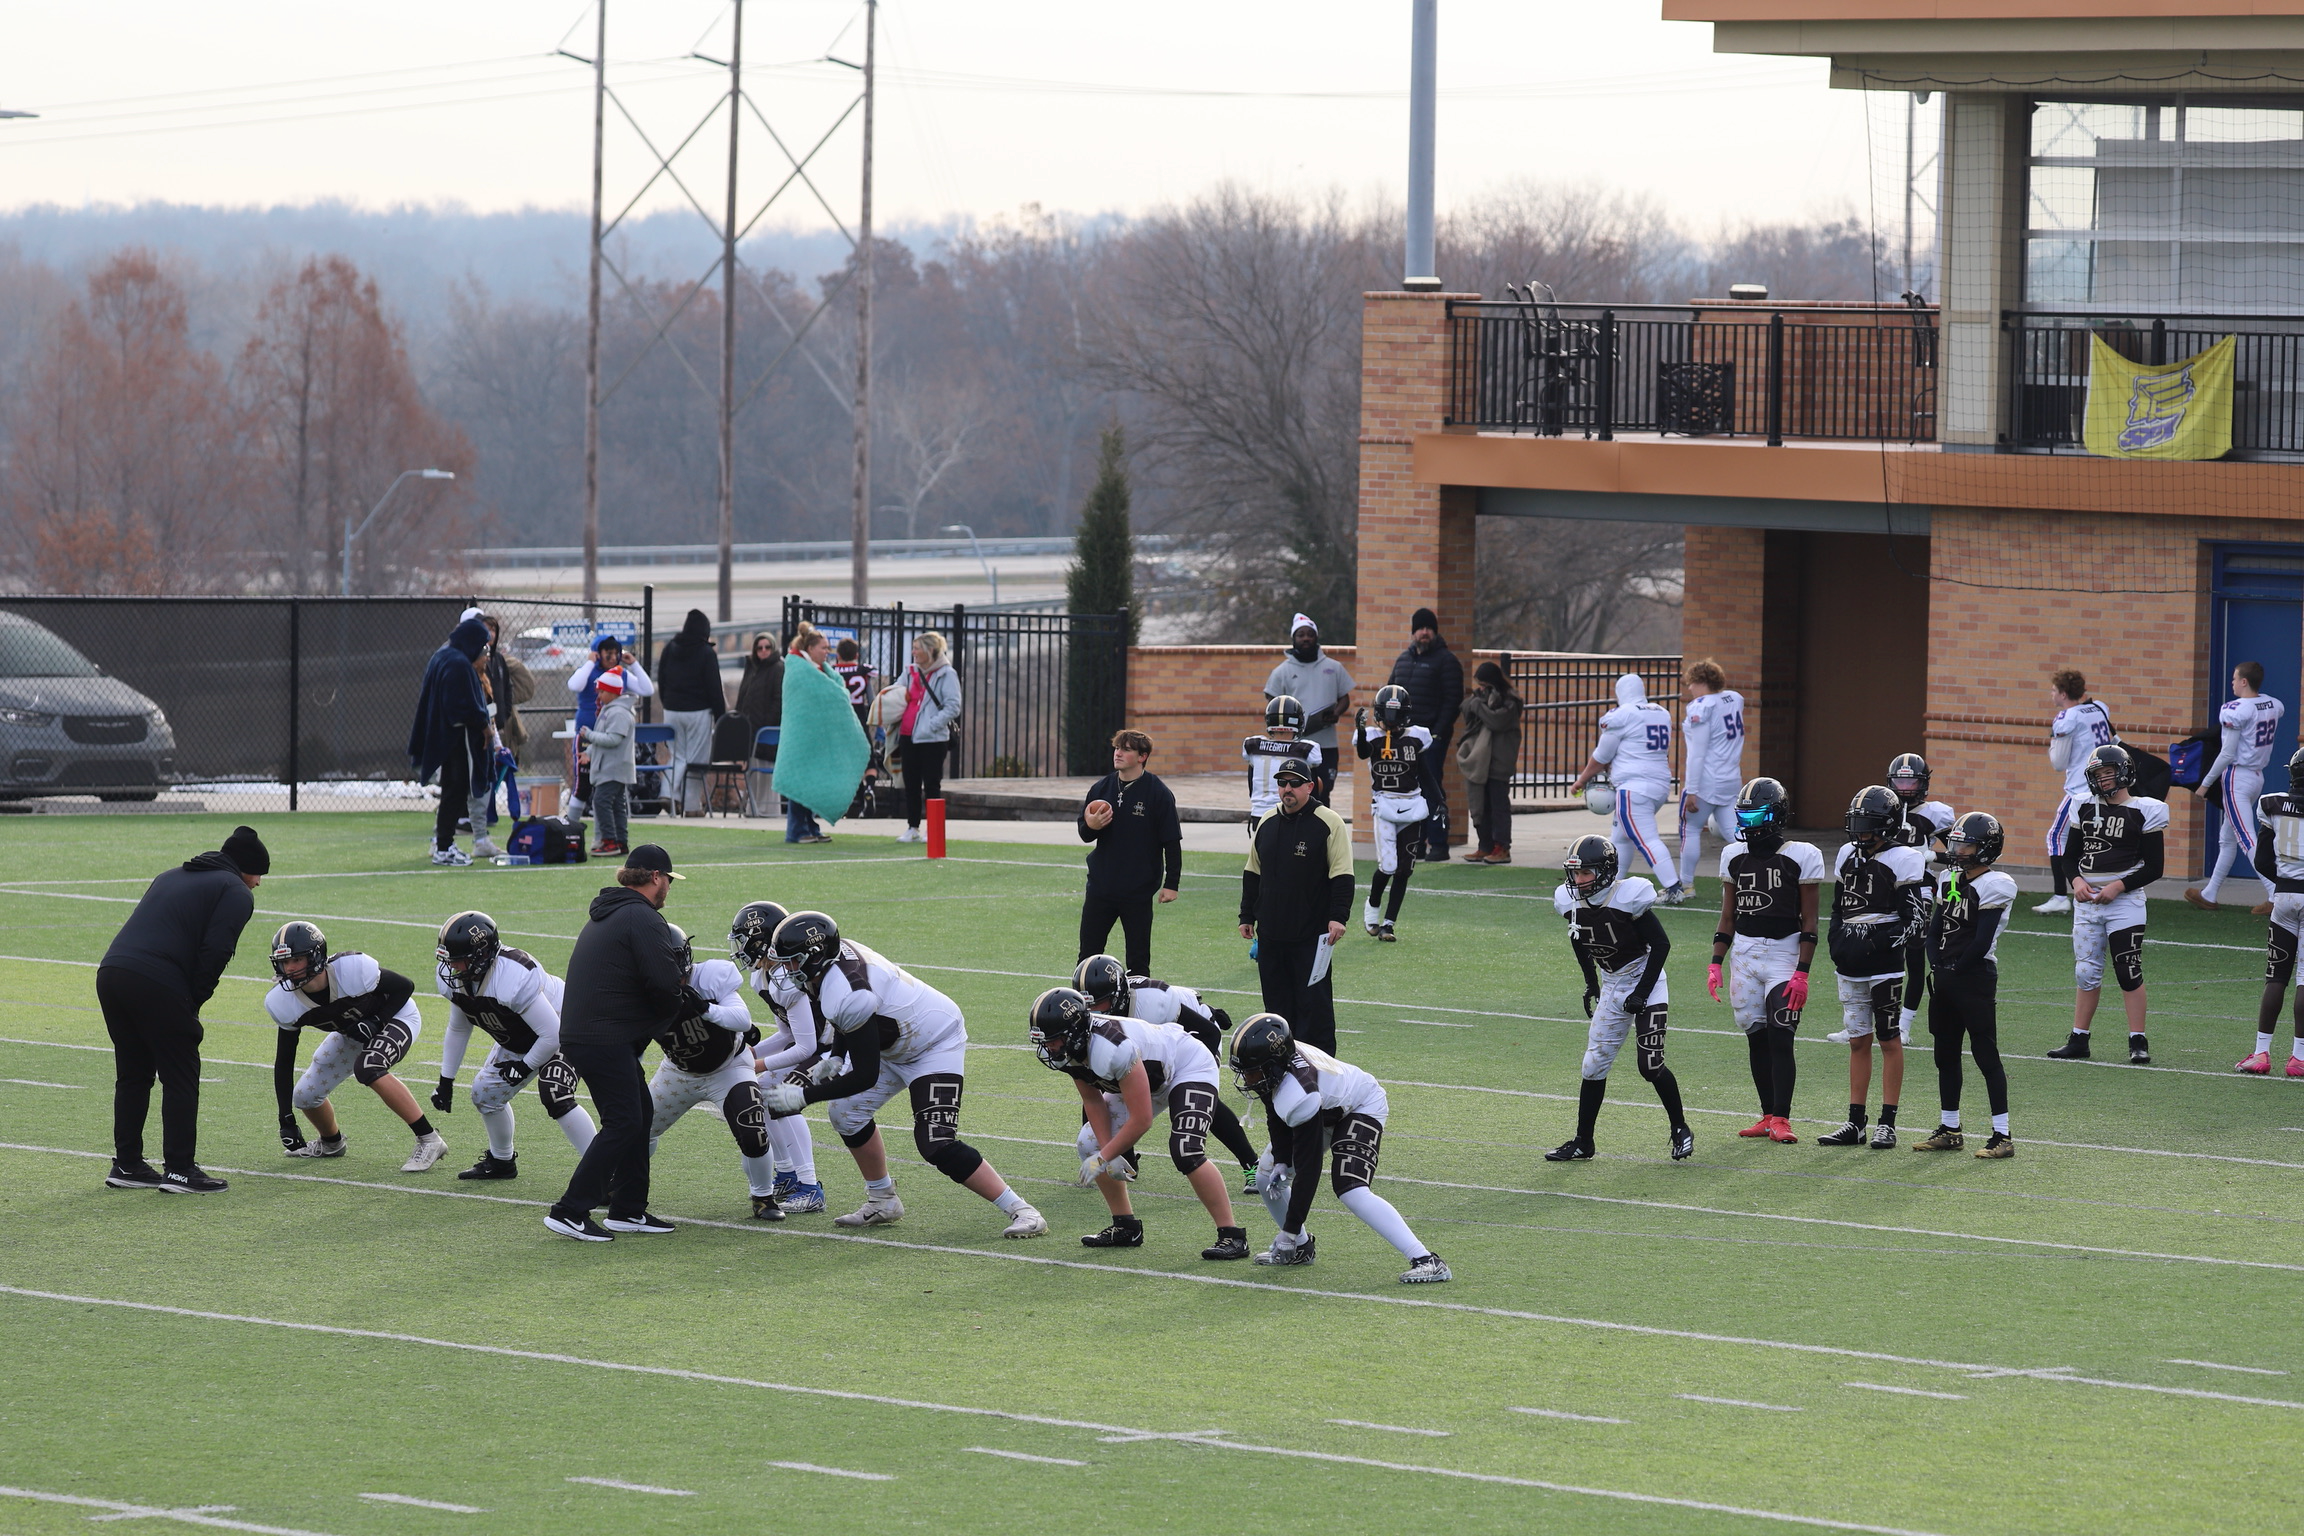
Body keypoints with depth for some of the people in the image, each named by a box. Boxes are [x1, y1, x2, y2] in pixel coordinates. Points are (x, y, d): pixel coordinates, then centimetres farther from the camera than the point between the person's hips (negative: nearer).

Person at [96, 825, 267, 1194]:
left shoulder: (173, 876, 28)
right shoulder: (237, 894, 6)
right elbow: (215, 952, -8)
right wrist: (193, 1003, 2)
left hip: (111, 972, 7)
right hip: (158, 986, -7)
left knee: (133, 1074, 18)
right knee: (180, 1077, 3)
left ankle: (126, 1164, 22)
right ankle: (179, 1170, 3)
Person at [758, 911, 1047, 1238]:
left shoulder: (847, 998, -35)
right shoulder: (836, 952, -10)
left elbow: (865, 1077, -29)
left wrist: (803, 1096, -24)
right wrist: (834, 1058, -1)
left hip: (935, 1045, -10)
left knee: (937, 1146, -19)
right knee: (846, 1113, 11)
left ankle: (1021, 1211, -14)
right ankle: (883, 1202, 25)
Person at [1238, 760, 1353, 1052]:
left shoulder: (1329, 823, -5)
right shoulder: (1267, 823, 13)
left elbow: (1342, 875, -8)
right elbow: (1252, 874, 20)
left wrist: (1338, 917, -17)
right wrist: (1246, 916, 16)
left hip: (1311, 936, -6)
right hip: (1270, 934, 6)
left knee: (1314, 1002, -5)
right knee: (1277, 1003, 8)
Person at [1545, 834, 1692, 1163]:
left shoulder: (1628, 898, -23)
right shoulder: (1573, 902, -4)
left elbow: (1661, 944, -18)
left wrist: (1642, 992, -18)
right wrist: (1591, 985, 14)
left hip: (1645, 984, -6)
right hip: (1611, 988, 6)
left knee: (1650, 1064, -12)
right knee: (1594, 1066, 4)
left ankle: (1681, 1131, 6)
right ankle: (1582, 1143, 12)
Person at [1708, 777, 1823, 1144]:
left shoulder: (1801, 857, -6)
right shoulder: (1734, 856, 8)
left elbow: (1809, 922, -7)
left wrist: (1802, 972, -13)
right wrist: (1715, 964, 8)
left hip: (1784, 953, -5)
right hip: (1744, 954, 5)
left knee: (1779, 1038, -11)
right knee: (1756, 1039, 7)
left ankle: (1781, 1119, -10)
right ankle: (1768, 1115, 15)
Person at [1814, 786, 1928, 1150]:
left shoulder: (1903, 861, -7)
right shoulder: (1848, 858, 13)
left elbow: (1916, 920, -9)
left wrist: (1884, 944, -18)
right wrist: (1836, 943, 10)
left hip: (1884, 965, -6)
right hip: (1850, 966, 6)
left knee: (1889, 1040, 0)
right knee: (1858, 1041, 10)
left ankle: (1887, 1123, 4)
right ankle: (1855, 1123, 14)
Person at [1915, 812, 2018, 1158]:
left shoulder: (1995, 887, -12)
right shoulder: (1950, 880, 12)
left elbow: (1981, 944, -15)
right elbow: (1934, 931, 13)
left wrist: (1954, 969, -8)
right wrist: (1937, 967, -2)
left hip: (1975, 977, -8)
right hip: (1945, 978, 8)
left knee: (1986, 1055, -6)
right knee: (1945, 1055, 13)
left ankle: (2002, 1136, -5)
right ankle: (1949, 1130, 23)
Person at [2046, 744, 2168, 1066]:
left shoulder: (2145, 812, -4)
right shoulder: (2085, 808, 10)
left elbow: (2154, 868, -4)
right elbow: (2070, 855, 16)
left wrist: (2118, 886, -14)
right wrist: (2077, 881, -4)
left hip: (2124, 900, -5)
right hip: (2087, 900, 5)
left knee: (2129, 972, -6)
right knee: (2086, 971, 8)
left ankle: (2138, 1042, -1)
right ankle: (2078, 1039, 15)